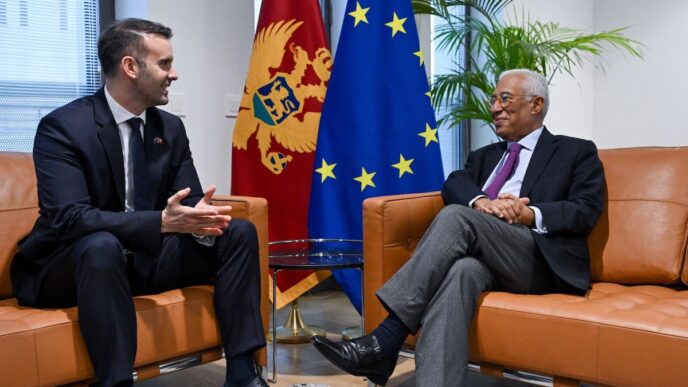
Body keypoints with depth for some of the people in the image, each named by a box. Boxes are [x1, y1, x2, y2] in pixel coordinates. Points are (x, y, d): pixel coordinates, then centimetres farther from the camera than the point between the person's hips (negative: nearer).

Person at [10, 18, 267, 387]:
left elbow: (190, 200, 2)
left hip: (146, 258, 6)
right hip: (67, 266, -6)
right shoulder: (62, 126, -17)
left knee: (239, 232, -10)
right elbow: (68, 218, -28)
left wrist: (198, 218, -24)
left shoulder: (171, 127, 2)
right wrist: (161, 222, -37)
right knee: (101, 246, -40)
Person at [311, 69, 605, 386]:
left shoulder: (576, 152, 17)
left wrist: (530, 215, -15)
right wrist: (481, 202, -14)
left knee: (456, 216, -30)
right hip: (483, 257, 4)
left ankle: (386, 340, -37)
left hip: (540, 260, -3)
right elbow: (454, 184, 10)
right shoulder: (484, 156, 31)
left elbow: (586, 210, 2)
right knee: (461, 271, -35)